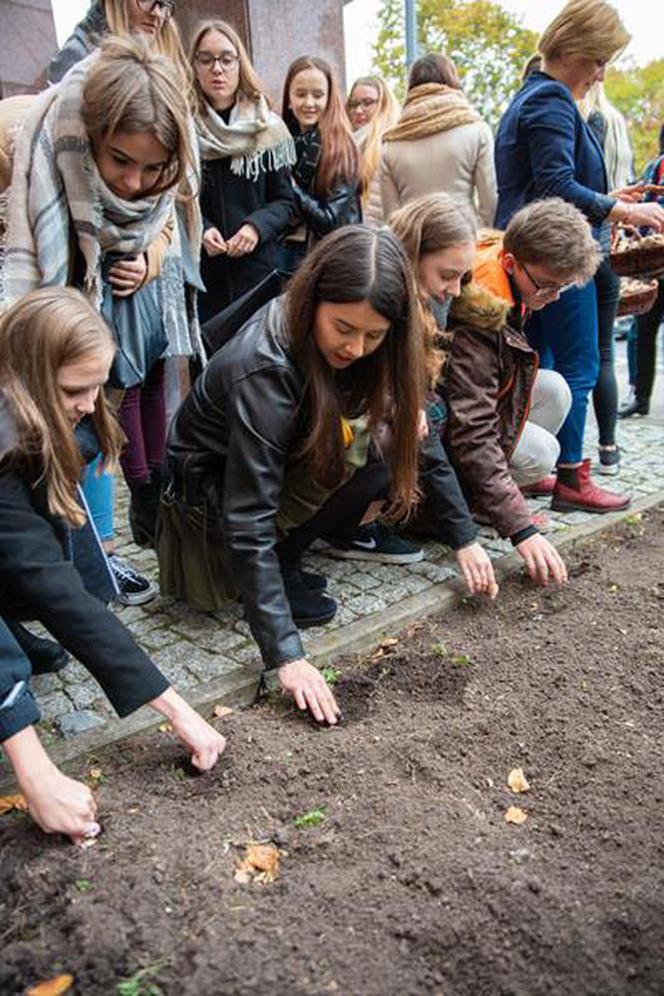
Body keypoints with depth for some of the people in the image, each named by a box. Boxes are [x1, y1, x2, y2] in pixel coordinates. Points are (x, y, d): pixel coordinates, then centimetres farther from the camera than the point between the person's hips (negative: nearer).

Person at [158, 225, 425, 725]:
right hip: (213, 495, -8)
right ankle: (282, 566, -9)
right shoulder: (265, 371, -34)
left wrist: (401, 409, -13)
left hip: (271, 465, 8)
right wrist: (286, 655, -36)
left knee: (385, 429, -9)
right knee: (371, 446, -24)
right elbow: (247, 524, -35)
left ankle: (283, 558, -2)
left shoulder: (311, 330, -11)